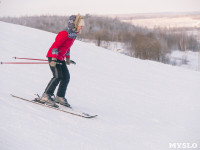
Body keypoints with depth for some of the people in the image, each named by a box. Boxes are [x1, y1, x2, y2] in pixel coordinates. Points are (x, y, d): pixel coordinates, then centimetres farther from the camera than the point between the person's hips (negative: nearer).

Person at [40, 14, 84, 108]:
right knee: (58, 76, -20)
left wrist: (68, 58, 30)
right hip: (53, 56, -10)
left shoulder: (73, 34, 10)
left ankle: (60, 97, 16)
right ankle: (46, 96, -15)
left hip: (61, 58, 10)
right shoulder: (65, 33, -19)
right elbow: (55, 45, -23)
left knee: (66, 77, 6)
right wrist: (54, 59, -29)